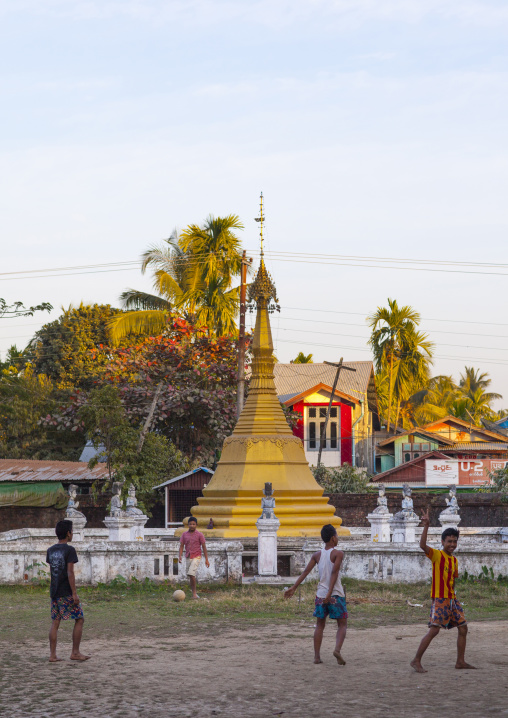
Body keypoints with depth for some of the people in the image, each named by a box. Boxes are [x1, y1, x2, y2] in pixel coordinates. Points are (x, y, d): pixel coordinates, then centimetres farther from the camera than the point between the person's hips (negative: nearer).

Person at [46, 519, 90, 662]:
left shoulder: (51, 550, 9)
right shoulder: (69, 550, -12)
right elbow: (70, 573, -16)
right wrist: (74, 593, -14)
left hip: (54, 592, 7)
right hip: (66, 592, -7)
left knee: (55, 623, 8)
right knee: (79, 619, 4)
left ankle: (52, 655, 4)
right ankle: (75, 652, 3)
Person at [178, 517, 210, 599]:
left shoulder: (199, 535, -2)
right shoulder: (184, 535, 6)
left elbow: (204, 547, 0)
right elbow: (181, 546, 5)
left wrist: (206, 559, -4)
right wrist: (180, 556, -11)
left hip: (196, 557, -5)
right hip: (188, 557, 5)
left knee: (191, 573, -21)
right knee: (191, 576, 8)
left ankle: (194, 593, -14)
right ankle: (194, 593, 20)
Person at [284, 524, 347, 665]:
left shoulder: (317, 555, 7)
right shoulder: (338, 554, -6)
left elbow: (306, 572, 2)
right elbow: (334, 573, -17)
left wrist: (293, 588, 4)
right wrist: (330, 593, -23)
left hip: (320, 595, 4)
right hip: (336, 595, -4)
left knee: (320, 625, 15)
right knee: (342, 624, 5)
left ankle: (317, 656, 8)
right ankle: (337, 649, -18)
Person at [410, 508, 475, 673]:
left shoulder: (454, 560, 14)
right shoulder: (436, 555, -8)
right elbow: (422, 545, -26)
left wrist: (452, 595, 17)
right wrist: (426, 526, -34)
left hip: (452, 599, 8)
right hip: (439, 599, -8)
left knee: (463, 628, 8)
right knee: (434, 630, -14)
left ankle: (460, 661, 18)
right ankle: (416, 661, -7)